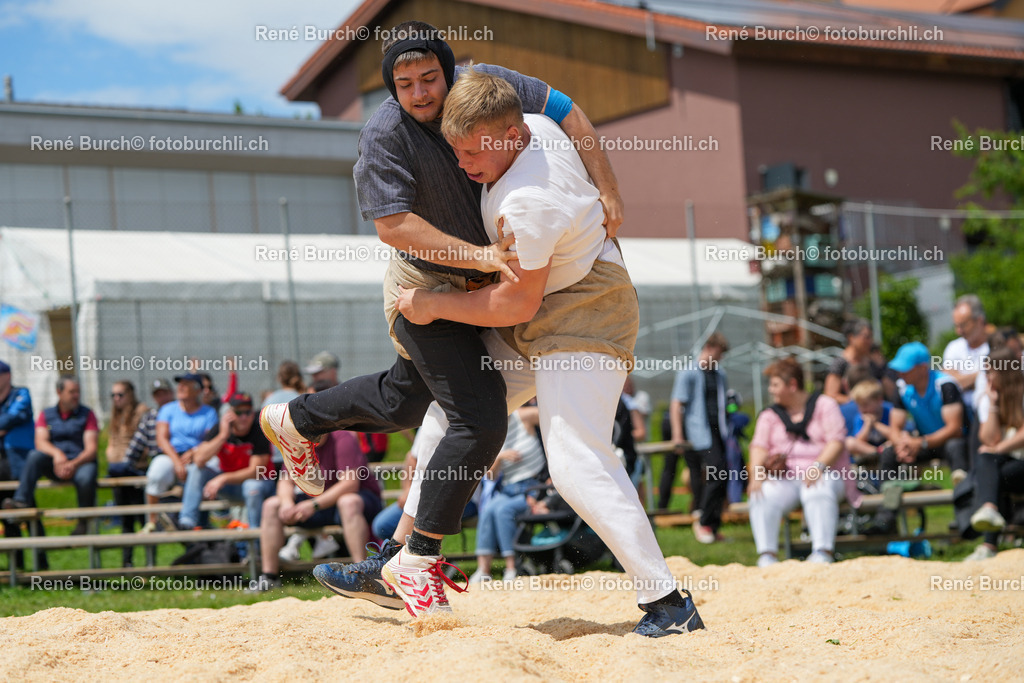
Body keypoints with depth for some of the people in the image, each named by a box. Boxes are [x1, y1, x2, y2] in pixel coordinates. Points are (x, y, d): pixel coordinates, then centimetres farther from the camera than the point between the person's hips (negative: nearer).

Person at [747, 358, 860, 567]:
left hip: (824, 474, -3)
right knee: (762, 497, -29)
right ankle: (767, 556, -37)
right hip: (783, 478, 3)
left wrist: (818, 467, -20)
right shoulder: (769, 416, 18)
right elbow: (759, 446, 4)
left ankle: (822, 554, -46)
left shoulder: (824, 405, 8)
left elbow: (836, 441, -3)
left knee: (818, 494, -38)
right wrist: (757, 474, -17)